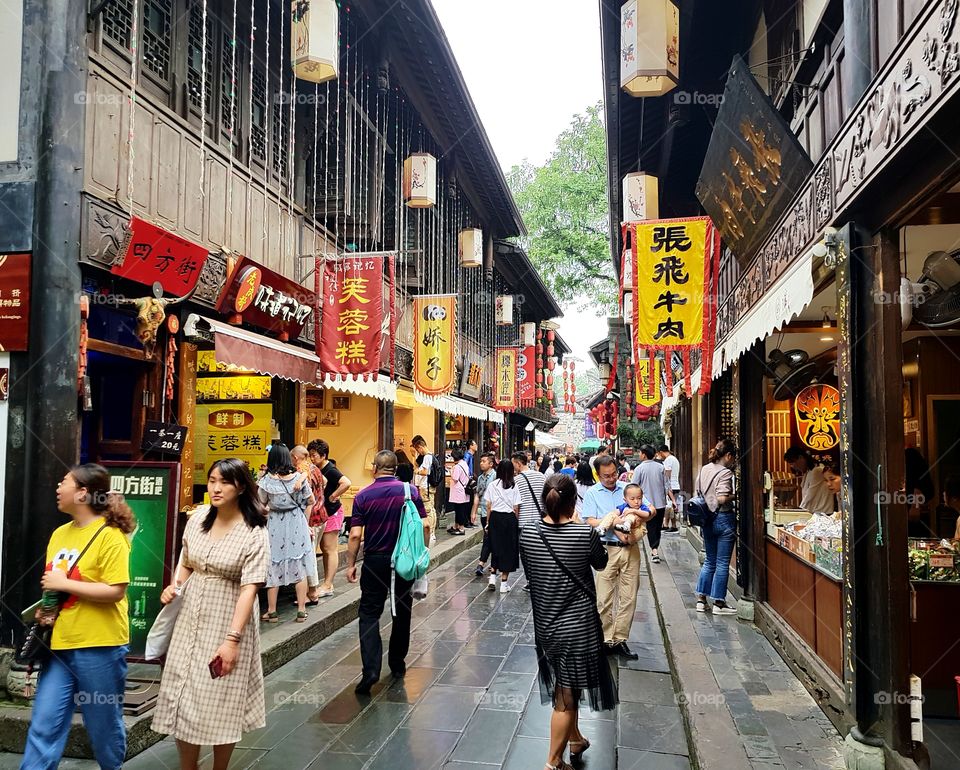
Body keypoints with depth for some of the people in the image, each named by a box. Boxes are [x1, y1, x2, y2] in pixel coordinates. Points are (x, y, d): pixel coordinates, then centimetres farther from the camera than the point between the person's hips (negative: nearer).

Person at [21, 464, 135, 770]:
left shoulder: (110, 535, -14)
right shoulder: (60, 533, 8)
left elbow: (115, 591, -20)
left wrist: (64, 583, -17)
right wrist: (46, 607, 2)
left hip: (99, 647, -6)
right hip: (59, 645, 6)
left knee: (104, 727, 11)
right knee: (43, 727, 7)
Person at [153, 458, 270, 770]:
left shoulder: (255, 533, -14)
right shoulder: (198, 518, 2)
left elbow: (249, 589, -17)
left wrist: (232, 639, -22)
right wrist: (174, 586, -2)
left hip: (227, 622, -5)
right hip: (190, 620, 5)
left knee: (221, 704, 7)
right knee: (184, 698, 10)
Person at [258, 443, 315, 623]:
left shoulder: (266, 481, -10)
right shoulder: (299, 477, -7)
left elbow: (262, 504, 1)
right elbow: (311, 502, 0)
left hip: (275, 525, -1)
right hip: (297, 523, 1)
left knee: (273, 567, 10)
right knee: (299, 567, 9)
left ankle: (272, 611, 16)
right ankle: (301, 610, 13)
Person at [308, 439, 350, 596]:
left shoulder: (330, 470, -20)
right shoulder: (319, 469, 6)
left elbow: (346, 483, -33)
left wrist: (333, 497, -23)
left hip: (332, 512, -9)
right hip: (322, 512, 9)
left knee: (330, 550, -2)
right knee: (324, 548, 14)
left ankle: (328, 586, 3)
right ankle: (327, 582, 23)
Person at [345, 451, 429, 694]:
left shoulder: (363, 496, -7)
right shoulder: (410, 491, -4)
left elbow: (355, 534, -9)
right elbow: (424, 526, -6)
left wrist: (351, 564, 0)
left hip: (375, 562, -2)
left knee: (369, 614, 5)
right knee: (402, 612, 16)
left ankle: (370, 671, -9)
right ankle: (397, 665, 27)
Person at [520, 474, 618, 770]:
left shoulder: (527, 535, -11)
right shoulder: (585, 534, -20)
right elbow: (601, 563, 0)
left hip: (545, 624, 4)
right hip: (578, 625, -4)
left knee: (564, 690, 25)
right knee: (566, 697, 12)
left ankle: (575, 741, 45)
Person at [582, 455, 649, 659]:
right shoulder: (592, 493, 3)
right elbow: (590, 521, -7)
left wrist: (634, 512, -14)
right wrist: (614, 525, -16)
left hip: (630, 549, 2)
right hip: (606, 549, -2)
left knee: (628, 598, 6)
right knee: (604, 599, 1)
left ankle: (620, 639, 17)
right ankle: (606, 640, 14)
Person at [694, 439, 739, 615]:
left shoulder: (703, 470, 7)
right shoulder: (725, 473, -15)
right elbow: (722, 498, -24)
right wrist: (736, 495, -9)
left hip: (707, 520, 7)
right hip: (723, 519, -7)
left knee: (709, 561, 16)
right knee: (722, 563, 3)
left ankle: (701, 600, 18)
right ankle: (719, 603, 9)